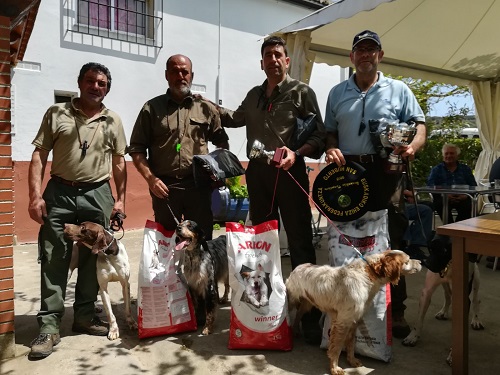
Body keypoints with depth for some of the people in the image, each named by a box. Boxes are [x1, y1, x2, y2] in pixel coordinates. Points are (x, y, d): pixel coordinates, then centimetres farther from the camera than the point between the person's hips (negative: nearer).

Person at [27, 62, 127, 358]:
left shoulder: (113, 121, 9)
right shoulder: (56, 114, 5)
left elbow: (119, 162, 11)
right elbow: (39, 155, 2)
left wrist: (120, 198, 5)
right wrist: (36, 195, -7)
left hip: (98, 195, 1)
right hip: (59, 193, -1)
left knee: (92, 259, 8)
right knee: (54, 260, 0)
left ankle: (85, 316, 23)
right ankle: (50, 326, 9)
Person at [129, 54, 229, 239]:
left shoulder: (206, 108, 9)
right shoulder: (152, 108, 6)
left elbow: (222, 142, 15)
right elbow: (136, 148, 4)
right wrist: (150, 178, -8)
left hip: (199, 185, 1)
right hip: (164, 186, 0)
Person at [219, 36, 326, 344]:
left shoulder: (302, 92, 2)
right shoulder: (254, 95, 18)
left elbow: (319, 136, -4)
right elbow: (236, 118, 37)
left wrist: (296, 153, -22)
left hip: (290, 173, -5)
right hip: (258, 174, 5)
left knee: (300, 243, -4)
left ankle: (310, 315, 4)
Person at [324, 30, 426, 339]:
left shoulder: (399, 90, 10)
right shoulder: (337, 93, 16)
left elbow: (419, 124, 6)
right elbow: (330, 130, 15)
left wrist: (413, 146, -14)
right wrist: (331, 148, -5)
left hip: (385, 172, -2)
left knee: (389, 243, 1)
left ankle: (396, 310, 14)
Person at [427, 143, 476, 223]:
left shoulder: (465, 169, 24)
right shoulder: (436, 169, 18)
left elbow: (473, 186, 14)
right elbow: (430, 186, 2)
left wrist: (466, 195, -9)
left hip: (462, 198, 2)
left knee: (467, 204, -32)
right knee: (442, 204, -35)